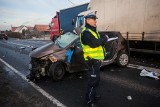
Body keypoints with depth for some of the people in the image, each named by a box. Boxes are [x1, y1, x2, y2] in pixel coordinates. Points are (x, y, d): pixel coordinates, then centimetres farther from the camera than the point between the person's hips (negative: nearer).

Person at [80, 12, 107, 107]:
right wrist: (104, 39, -15)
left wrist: (103, 39, -3)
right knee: (93, 81, -3)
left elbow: (100, 42, 18)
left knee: (96, 79, 22)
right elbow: (93, 44, -28)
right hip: (92, 60, -10)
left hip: (96, 59, 10)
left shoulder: (93, 31, 18)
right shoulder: (86, 32, -15)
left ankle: (93, 94, 41)